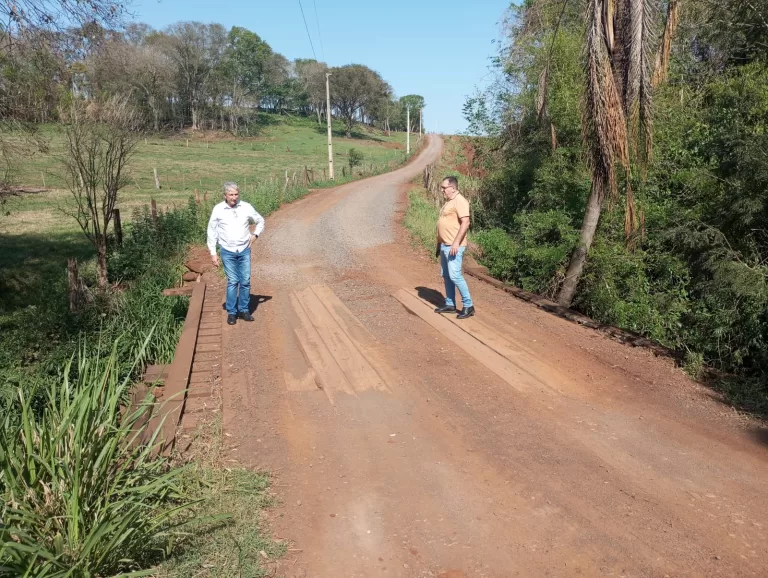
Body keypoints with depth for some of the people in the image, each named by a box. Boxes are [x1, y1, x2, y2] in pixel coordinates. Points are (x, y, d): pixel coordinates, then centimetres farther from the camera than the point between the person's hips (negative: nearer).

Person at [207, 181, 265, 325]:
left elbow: (260, 221, 14)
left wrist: (255, 235, 1)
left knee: (245, 281, 4)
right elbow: (212, 231, 0)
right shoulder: (218, 210, -6)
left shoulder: (246, 207, -3)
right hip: (228, 252, -2)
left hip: (244, 250, 2)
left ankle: (244, 310, 16)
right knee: (232, 282, -3)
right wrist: (213, 253, -2)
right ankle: (231, 312, 8)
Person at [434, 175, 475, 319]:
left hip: (453, 246, -10)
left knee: (455, 275, -11)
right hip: (444, 245, 10)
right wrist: (439, 244, 22)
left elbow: (465, 223, -22)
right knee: (446, 276, 12)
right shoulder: (448, 202, 17)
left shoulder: (459, 201, -13)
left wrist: (456, 243, -26)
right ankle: (450, 304, 20)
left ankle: (468, 306, -3)